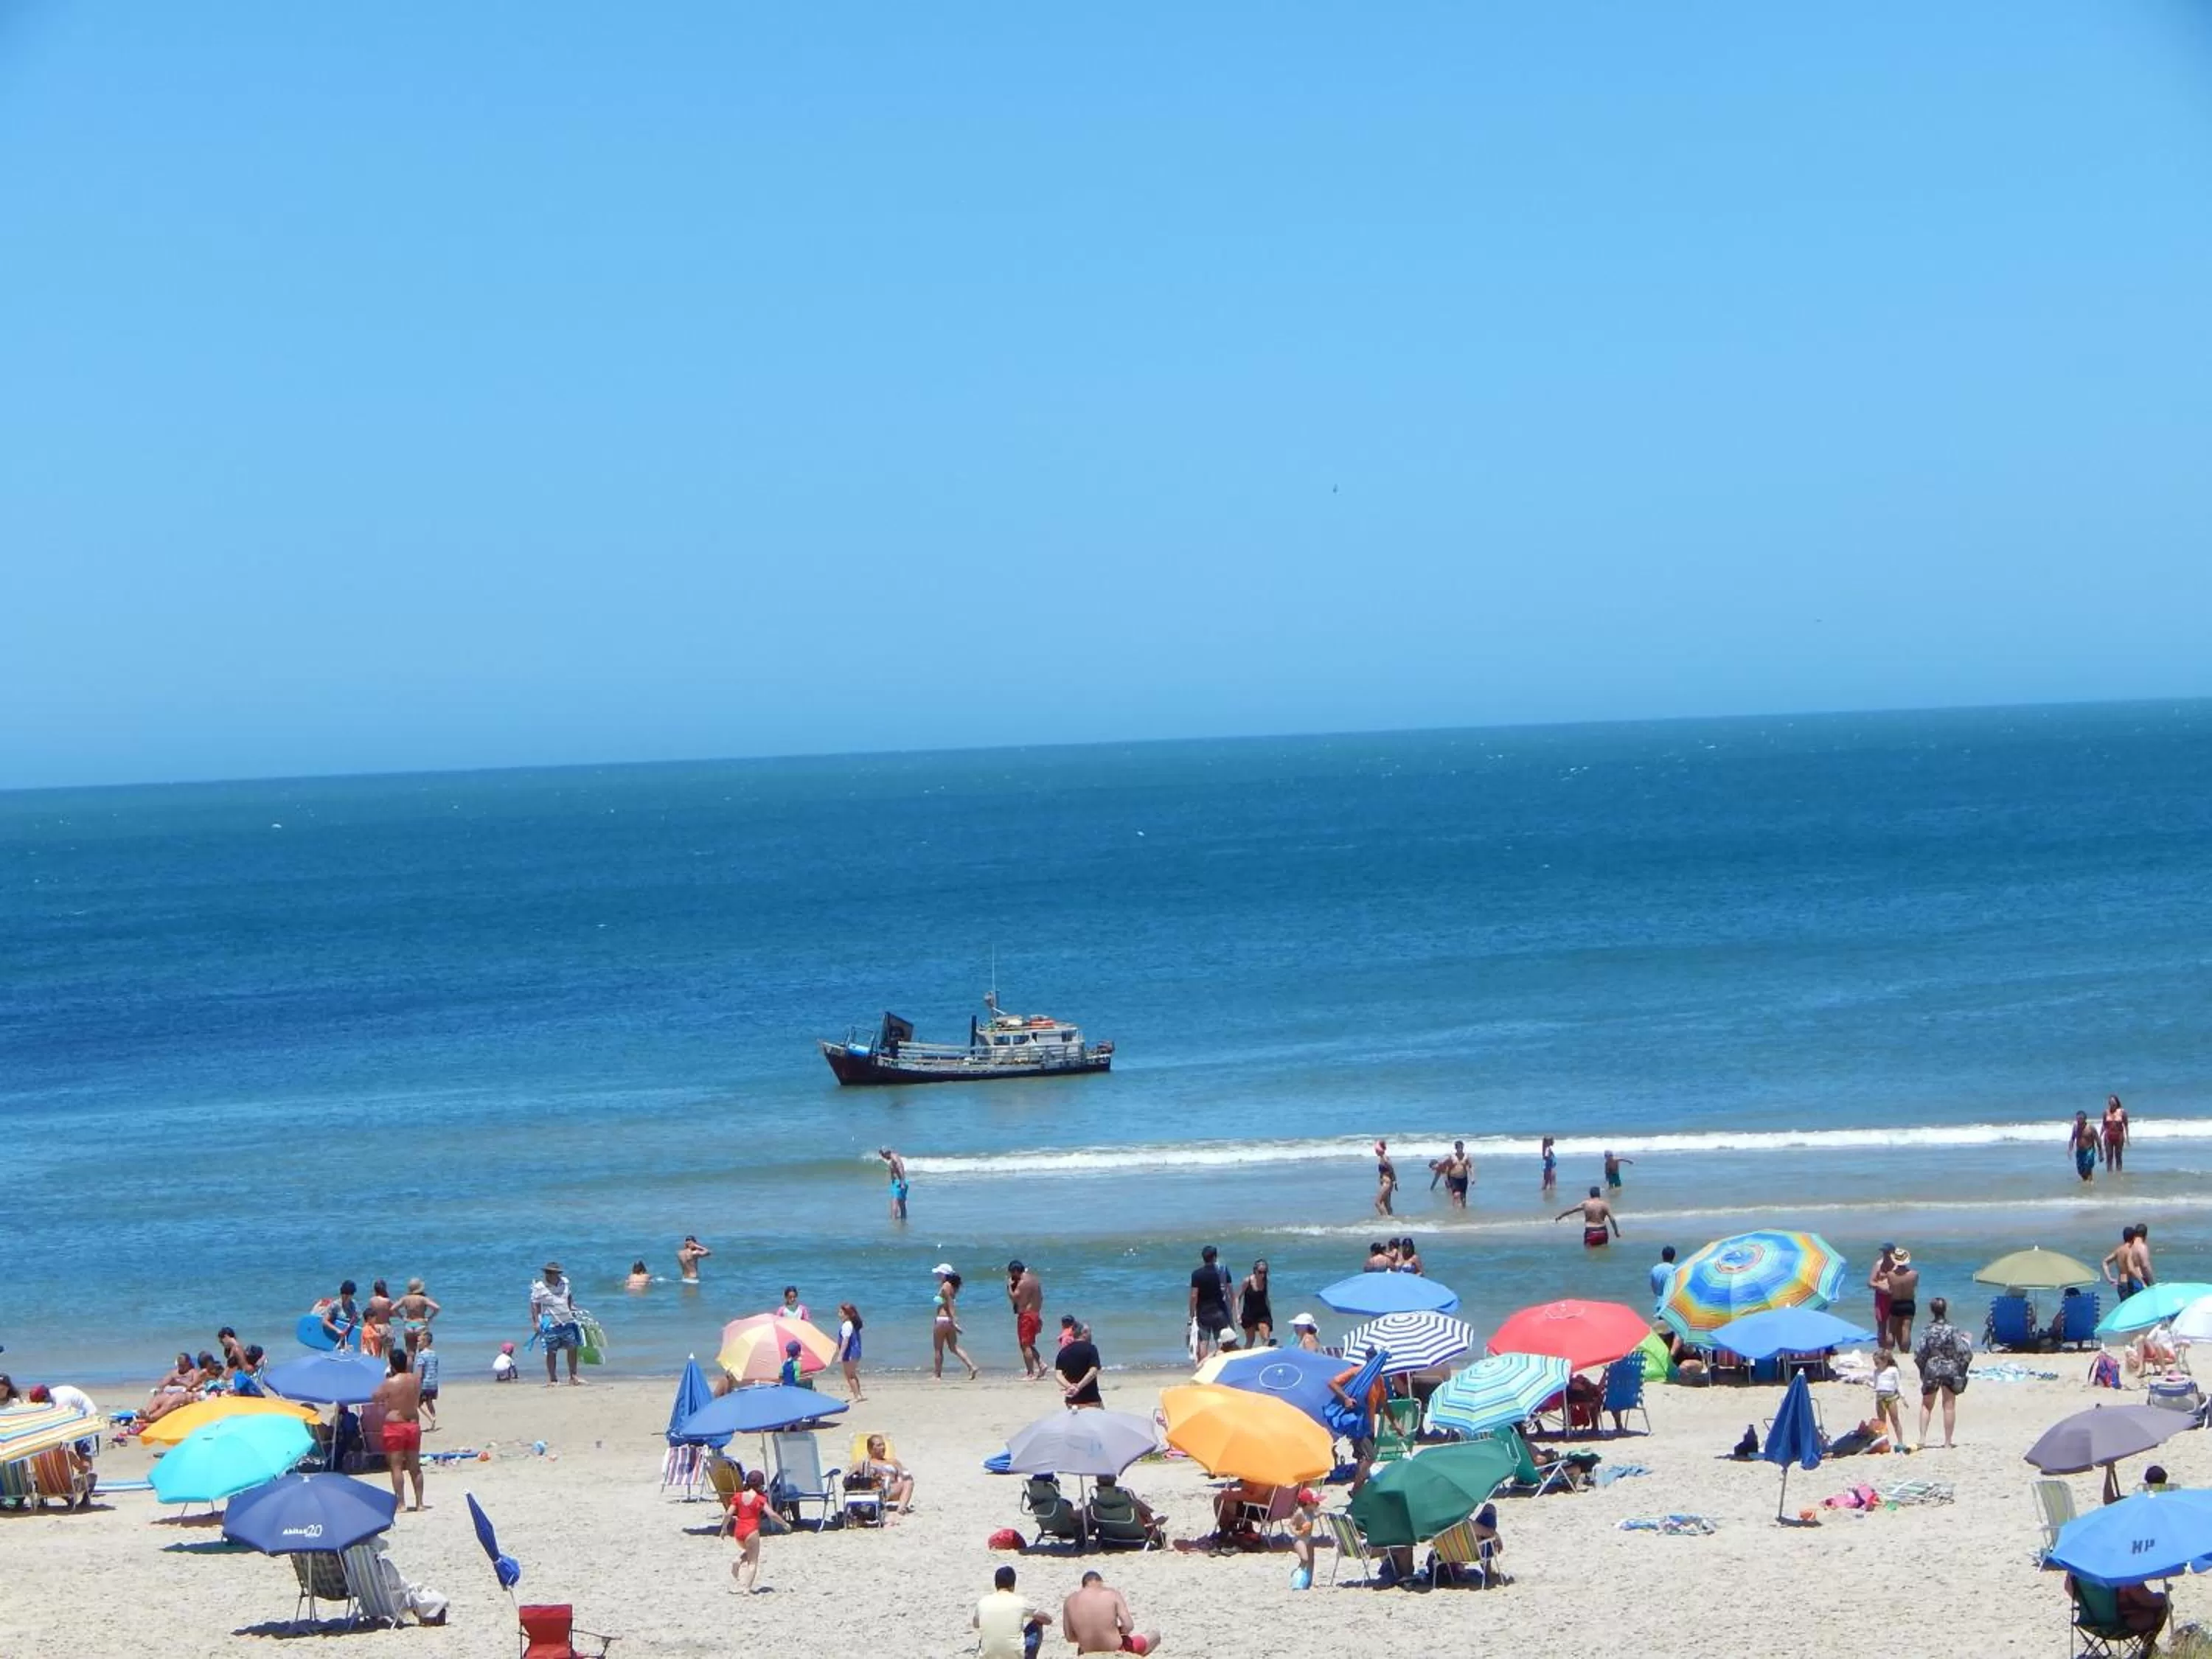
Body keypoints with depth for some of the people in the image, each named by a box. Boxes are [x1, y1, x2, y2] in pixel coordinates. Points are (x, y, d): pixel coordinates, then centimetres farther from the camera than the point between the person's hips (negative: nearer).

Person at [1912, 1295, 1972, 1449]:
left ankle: (1922, 1438, 3)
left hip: (1931, 1369, 1)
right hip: (1950, 1370, -1)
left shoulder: (1927, 1331, -6)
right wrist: (1967, 1342, 9)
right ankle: (1947, 1441, 8)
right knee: (1949, 1406, 7)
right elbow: (1962, 1352, -12)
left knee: (1927, 1405, 14)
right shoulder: (1953, 1330, -10)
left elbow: (1919, 1354, -6)